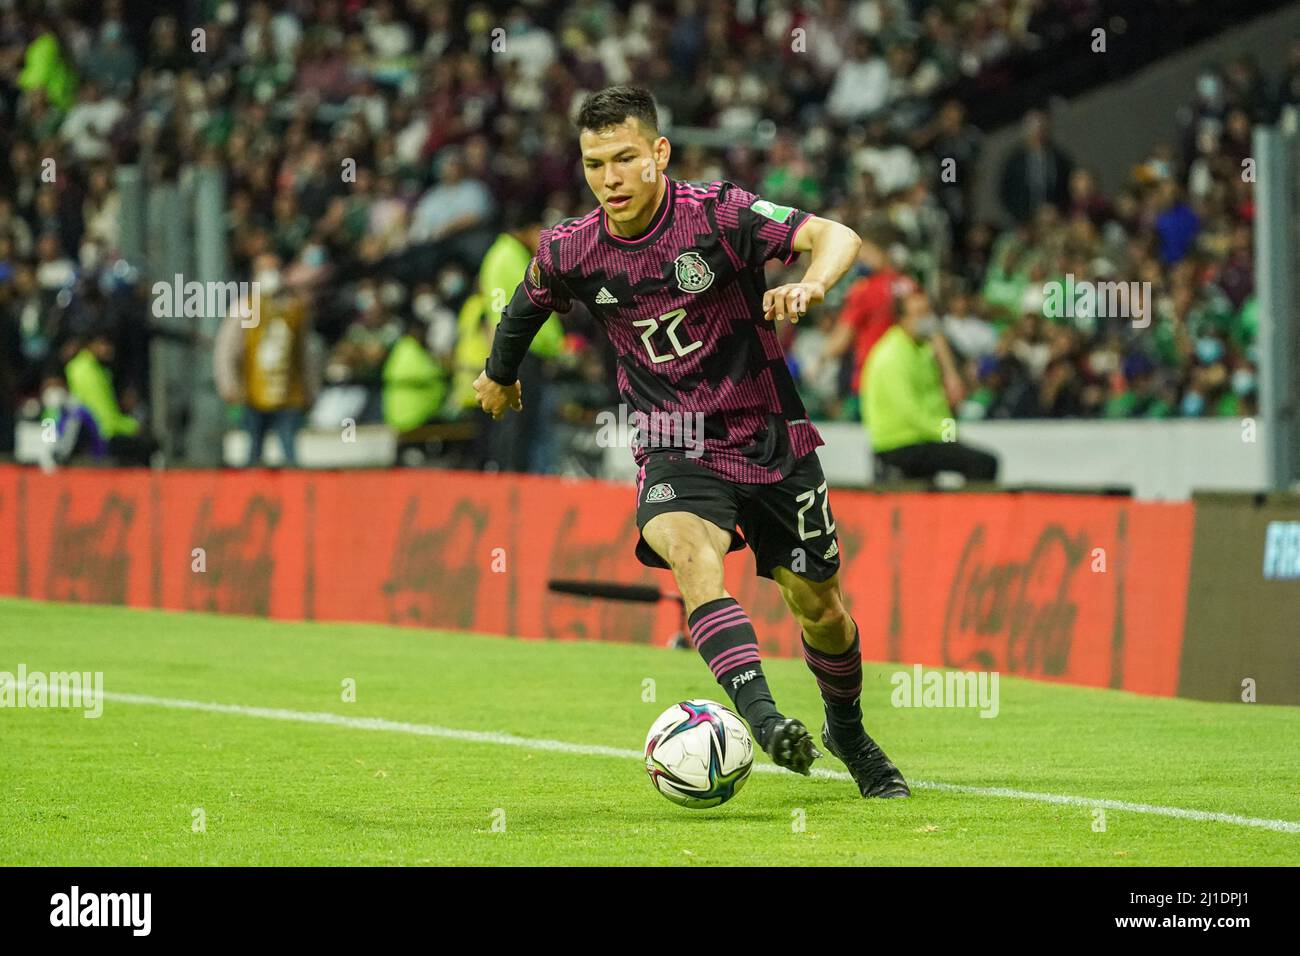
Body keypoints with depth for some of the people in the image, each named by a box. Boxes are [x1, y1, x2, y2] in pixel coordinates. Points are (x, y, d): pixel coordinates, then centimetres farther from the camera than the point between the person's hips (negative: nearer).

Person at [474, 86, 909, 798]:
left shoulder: (717, 214, -16)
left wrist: (809, 285, -46)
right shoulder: (571, 252, -6)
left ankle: (847, 732, 38)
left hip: (770, 438, 0)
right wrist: (500, 373, 34)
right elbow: (527, 304, 17)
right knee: (690, 553, -33)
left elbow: (836, 237, -25)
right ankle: (763, 717, -46)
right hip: (674, 452, 0)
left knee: (821, 609, 8)